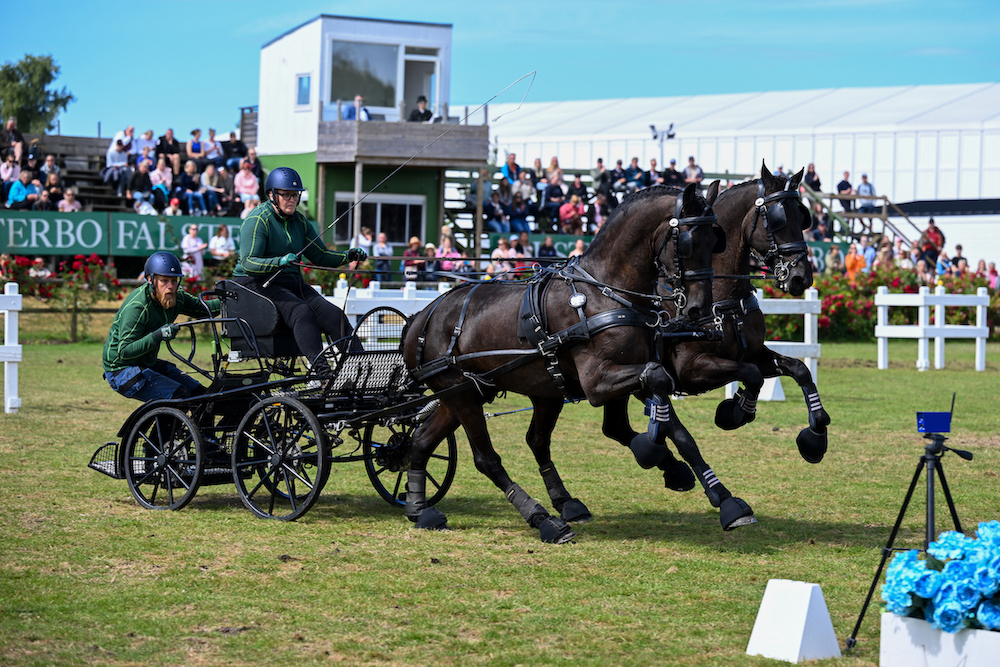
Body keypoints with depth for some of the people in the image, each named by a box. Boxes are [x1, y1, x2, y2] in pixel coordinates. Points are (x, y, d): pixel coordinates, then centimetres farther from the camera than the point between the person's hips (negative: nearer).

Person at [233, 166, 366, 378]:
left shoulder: (299, 221, 14)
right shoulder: (257, 220, -9)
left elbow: (321, 256, 16)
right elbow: (248, 262, -20)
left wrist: (348, 256, -2)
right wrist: (280, 262, -36)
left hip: (292, 282, 7)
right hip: (257, 283, -7)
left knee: (333, 314, -17)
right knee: (301, 312, -33)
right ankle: (321, 369, -45)